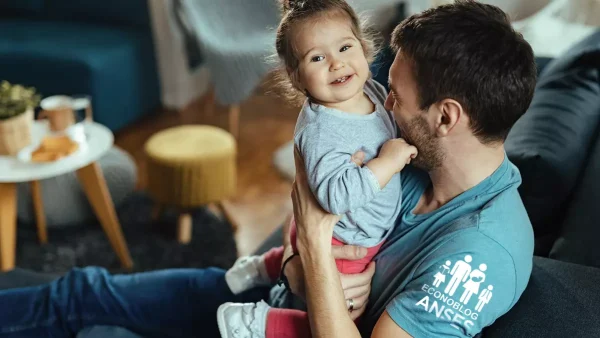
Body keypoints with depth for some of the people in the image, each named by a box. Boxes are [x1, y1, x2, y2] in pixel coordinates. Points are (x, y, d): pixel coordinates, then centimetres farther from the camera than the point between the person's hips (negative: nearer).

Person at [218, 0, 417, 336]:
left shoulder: (375, 90, -5)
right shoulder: (320, 129, -32)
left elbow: (396, 126, 18)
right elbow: (335, 195, -44)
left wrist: (407, 145, 0)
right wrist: (387, 161, -35)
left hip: (369, 235, 9)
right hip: (338, 245, -9)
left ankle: (264, 267, 55)